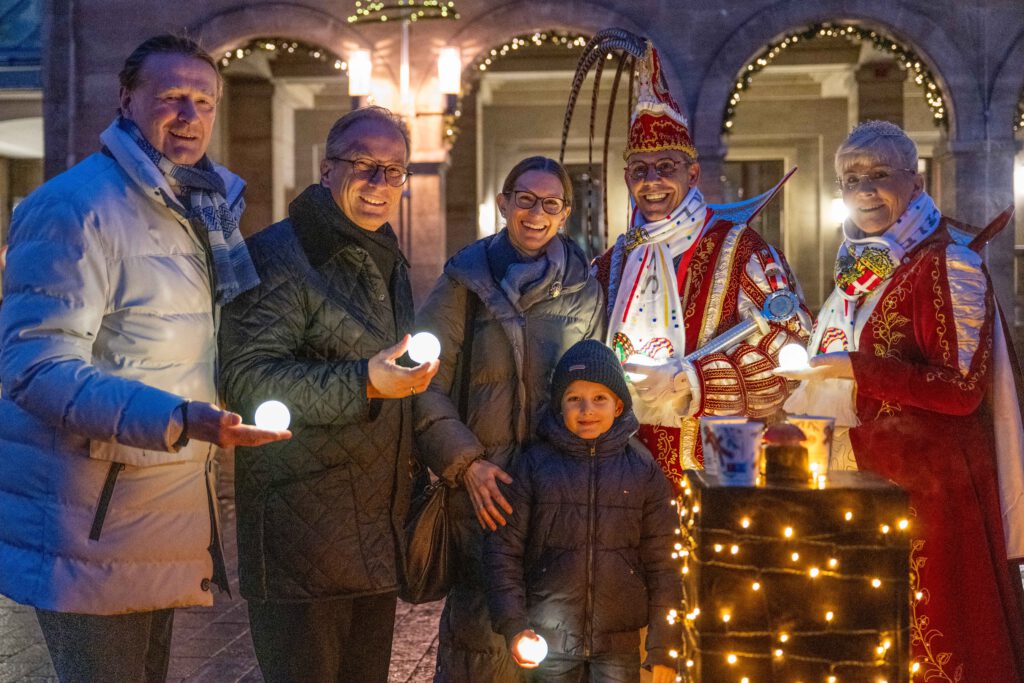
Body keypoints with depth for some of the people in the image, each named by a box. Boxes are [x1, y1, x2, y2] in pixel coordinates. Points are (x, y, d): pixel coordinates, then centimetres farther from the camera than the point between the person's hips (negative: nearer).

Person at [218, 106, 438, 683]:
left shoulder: (390, 262, 17)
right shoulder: (277, 256, -10)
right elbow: (248, 379, -21)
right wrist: (363, 383, -26)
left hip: (379, 525, 8)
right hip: (301, 526, -8)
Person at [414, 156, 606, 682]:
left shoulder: (585, 290, 9)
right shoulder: (467, 279, 0)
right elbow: (426, 384, -3)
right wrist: (466, 462, -10)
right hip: (483, 484, -2)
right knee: (484, 619, -6)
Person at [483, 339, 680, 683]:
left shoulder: (643, 471, 3)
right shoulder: (533, 464, 0)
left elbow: (662, 562, 3)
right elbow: (503, 548, 1)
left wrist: (664, 648, 1)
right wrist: (513, 625, -8)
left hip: (621, 644, 1)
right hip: (548, 642, 0)